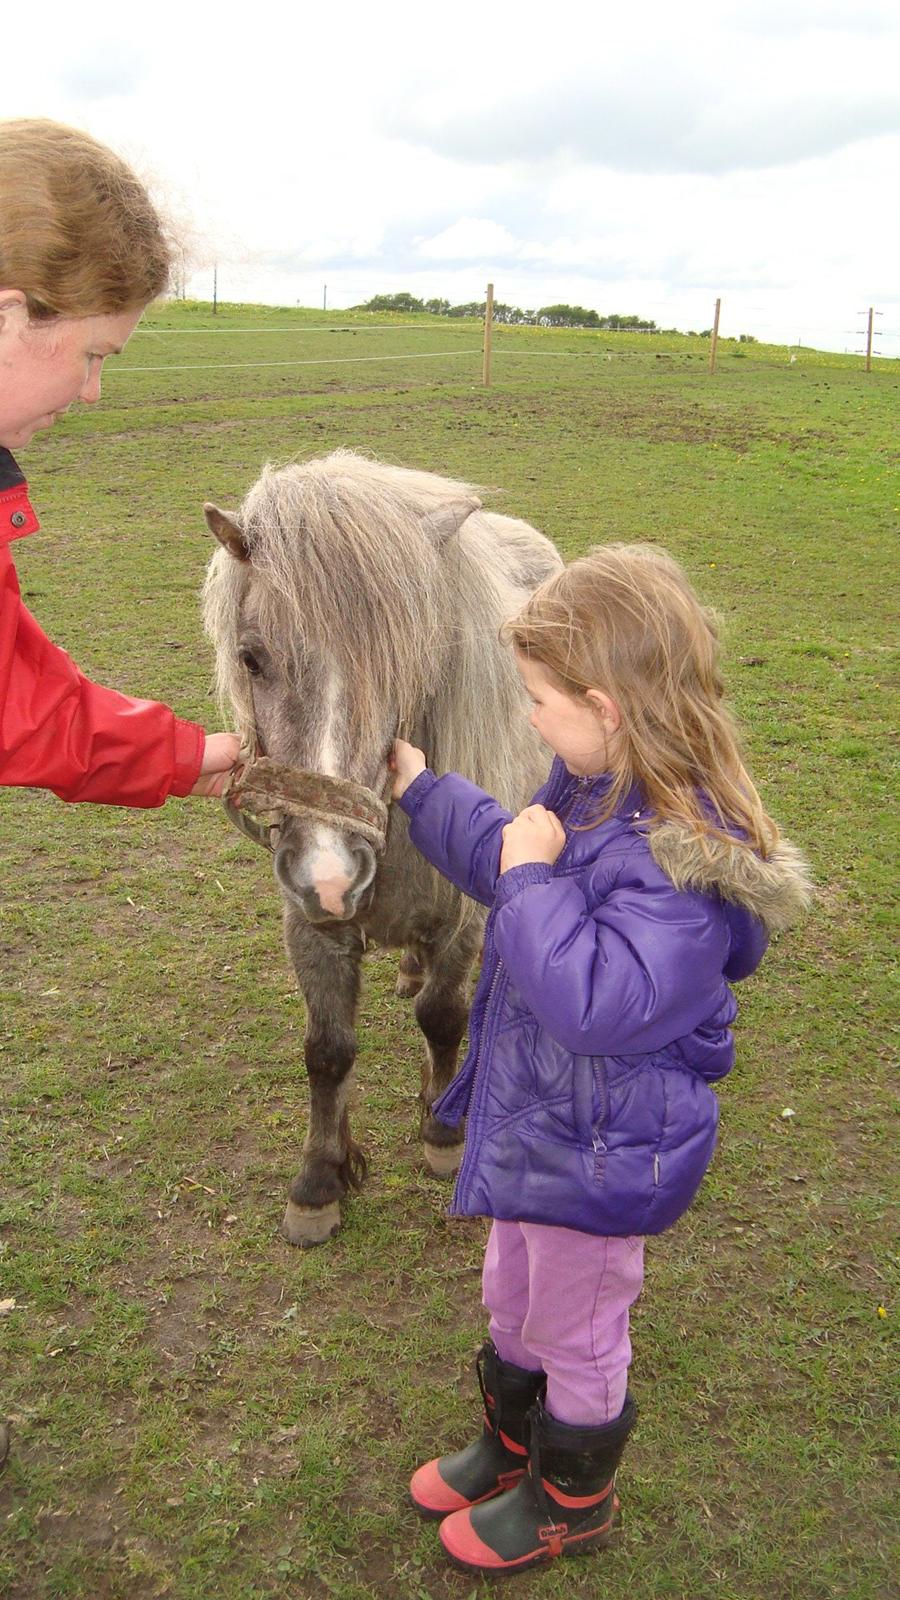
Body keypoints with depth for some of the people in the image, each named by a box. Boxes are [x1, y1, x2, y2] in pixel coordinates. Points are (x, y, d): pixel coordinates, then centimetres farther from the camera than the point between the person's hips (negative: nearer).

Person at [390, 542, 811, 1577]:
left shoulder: (683, 857, -34)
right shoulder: (591, 790, -5)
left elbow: (600, 1003, -39)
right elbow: (504, 853, 14)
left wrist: (537, 877, -34)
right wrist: (418, 787, 11)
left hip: (601, 1148, -9)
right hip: (533, 1109, 9)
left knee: (577, 1333, 17)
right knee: (512, 1299, 29)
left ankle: (568, 1500, 45)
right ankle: (511, 1443, 56)